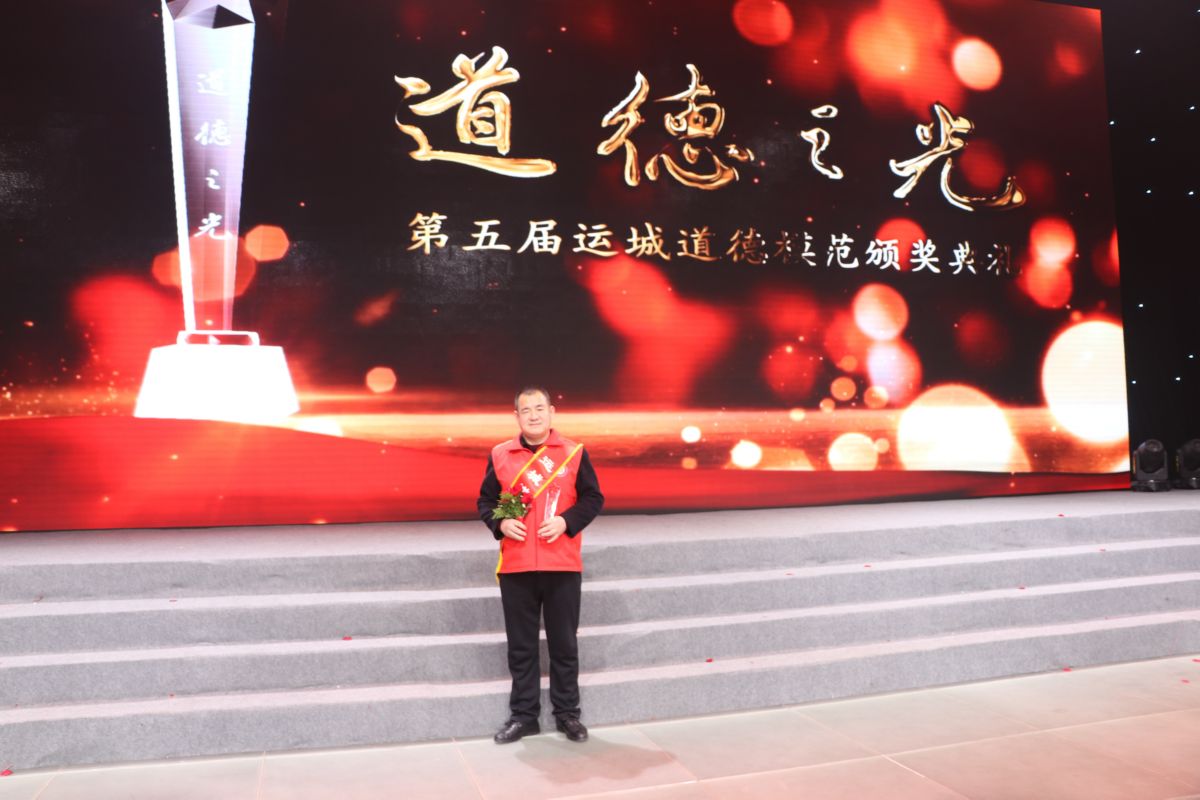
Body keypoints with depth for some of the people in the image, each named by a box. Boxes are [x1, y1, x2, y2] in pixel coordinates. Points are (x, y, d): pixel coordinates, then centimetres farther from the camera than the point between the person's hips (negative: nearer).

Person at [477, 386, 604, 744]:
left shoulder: (574, 453, 1)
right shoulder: (500, 455, 4)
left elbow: (593, 498, 2)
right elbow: (486, 500, 10)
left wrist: (566, 521, -13)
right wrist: (501, 523, -9)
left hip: (563, 566, -1)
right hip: (515, 567, 1)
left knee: (563, 643, 8)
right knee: (521, 645, 9)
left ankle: (567, 713, 22)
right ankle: (523, 715, 22)